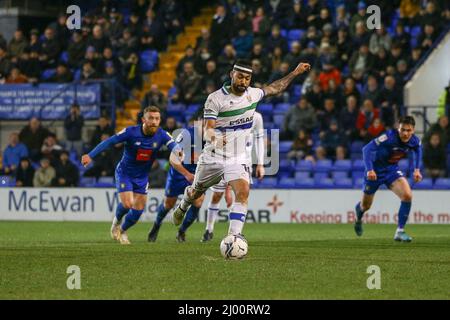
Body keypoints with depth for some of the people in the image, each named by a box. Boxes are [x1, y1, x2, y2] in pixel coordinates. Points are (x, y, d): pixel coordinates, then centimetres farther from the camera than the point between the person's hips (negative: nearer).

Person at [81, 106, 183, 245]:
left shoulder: (161, 135, -15)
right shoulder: (131, 132, -23)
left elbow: (173, 145, -32)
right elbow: (109, 142, -21)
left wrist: (178, 152, -58)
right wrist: (90, 155, -29)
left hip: (142, 176, 4)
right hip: (124, 173, -4)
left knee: (138, 210, 5)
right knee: (127, 204, -16)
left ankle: (122, 231, 33)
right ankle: (117, 220, 19)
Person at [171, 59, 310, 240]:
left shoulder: (252, 94, 0)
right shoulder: (215, 99, -16)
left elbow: (273, 89, 21)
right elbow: (208, 129, -23)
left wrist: (295, 73, 22)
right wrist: (213, 137, -46)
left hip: (238, 159, 2)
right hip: (213, 157, -2)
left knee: (243, 193, -24)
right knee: (195, 193, 19)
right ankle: (182, 207, 54)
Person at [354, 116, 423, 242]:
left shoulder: (415, 141, -16)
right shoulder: (389, 137, -33)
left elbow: (418, 150, 11)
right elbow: (367, 149, -33)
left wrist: (417, 169, 3)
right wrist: (369, 170, -43)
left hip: (392, 170, 3)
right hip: (375, 171, -3)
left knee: (407, 195, -22)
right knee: (365, 206, 14)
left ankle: (400, 232, -11)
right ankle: (358, 219, 53)